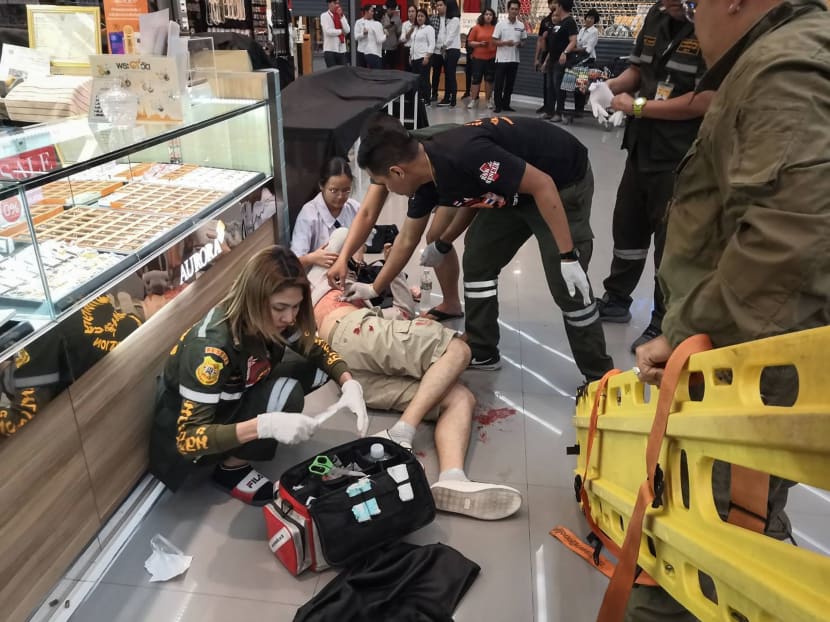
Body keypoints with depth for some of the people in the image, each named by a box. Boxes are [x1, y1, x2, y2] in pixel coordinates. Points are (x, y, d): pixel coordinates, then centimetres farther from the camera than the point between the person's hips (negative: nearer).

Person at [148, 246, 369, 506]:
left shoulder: (267, 320, -16)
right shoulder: (212, 346, -36)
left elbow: (317, 350, -2)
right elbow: (188, 437, -38)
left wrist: (349, 384, -22)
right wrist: (264, 425, -51)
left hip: (232, 401, 7)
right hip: (186, 434, -7)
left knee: (316, 369, -8)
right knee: (286, 392, -31)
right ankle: (231, 468, -8)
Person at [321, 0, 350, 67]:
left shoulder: (341, 16, 14)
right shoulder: (324, 16, -2)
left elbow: (347, 30, -1)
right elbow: (328, 31, -15)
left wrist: (341, 16, -6)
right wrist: (341, 31, -3)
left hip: (342, 49, 5)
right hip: (330, 50, -5)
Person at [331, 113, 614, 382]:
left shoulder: (464, 154, -35)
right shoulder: (425, 178, -7)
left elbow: (543, 185, -29)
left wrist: (568, 256, -28)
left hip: (564, 182, -8)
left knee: (566, 286, -9)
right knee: (478, 260, 6)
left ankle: (600, 379, 8)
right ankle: (481, 353, 20)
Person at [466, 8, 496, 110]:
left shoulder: (496, 28, 3)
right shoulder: (476, 28, 1)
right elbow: (470, 42, 2)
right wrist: (480, 43, -12)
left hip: (492, 58, 1)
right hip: (478, 58, -1)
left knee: (489, 79, 6)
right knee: (476, 79, 1)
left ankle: (487, 101, 14)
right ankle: (473, 100, 8)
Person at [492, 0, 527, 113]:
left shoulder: (521, 25, 6)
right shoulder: (501, 24, -4)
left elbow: (523, 40, 15)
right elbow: (494, 41, -5)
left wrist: (520, 44, -8)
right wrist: (505, 42, -20)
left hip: (514, 59, 4)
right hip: (502, 59, -4)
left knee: (510, 84, 8)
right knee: (499, 84, -2)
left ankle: (506, 105, 17)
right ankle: (497, 105, 6)